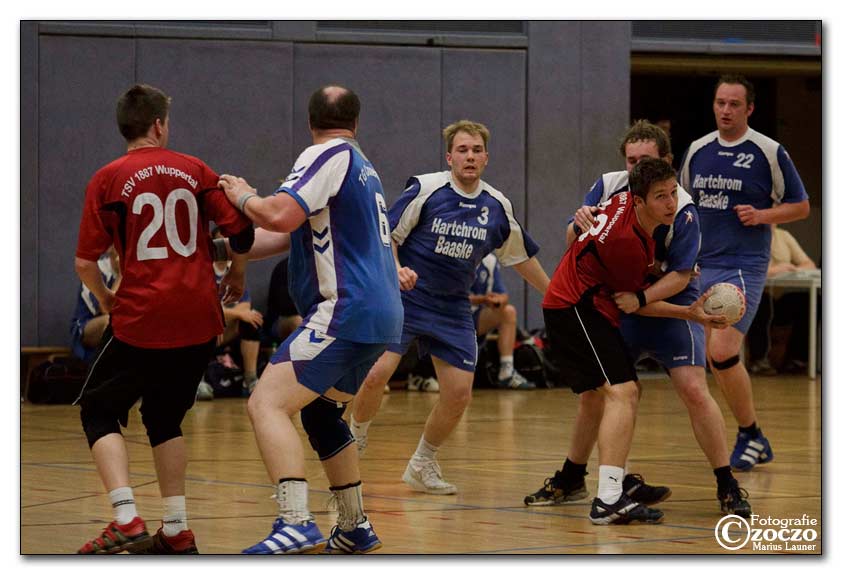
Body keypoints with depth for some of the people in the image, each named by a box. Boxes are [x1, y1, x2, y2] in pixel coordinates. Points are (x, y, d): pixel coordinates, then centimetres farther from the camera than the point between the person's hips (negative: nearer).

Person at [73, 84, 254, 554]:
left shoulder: (108, 180, -2)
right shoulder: (195, 171, 6)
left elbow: (86, 262, -4)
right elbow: (242, 230, 2)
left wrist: (105, 299, 16)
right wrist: (237, 275, 22)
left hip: (141, 318, -4)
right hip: (199, 320, 4)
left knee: (100, 412, 9)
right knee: (165, 418, 20)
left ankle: (127, 521, -9)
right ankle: (177, 531, 16)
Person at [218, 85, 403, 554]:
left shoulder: (329, 156, -6)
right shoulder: (363, 166, 21)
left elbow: (280, 216, -20)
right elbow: (304, 230, 30)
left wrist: (243, 197, 1)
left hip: (347, 310, -10)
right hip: (381, 316, 10)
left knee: (268, 404, -19)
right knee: (320, 413, 27)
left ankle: (297, 524, -34)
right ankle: (355, 530, 32)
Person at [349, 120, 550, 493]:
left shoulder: (497, 206, 3)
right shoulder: (425, 189, -9)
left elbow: (521, 256, 16)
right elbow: (387, 235, -7)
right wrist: (396, 269, -26)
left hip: (452, 310, 4)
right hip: (403, 298, -4)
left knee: (459, 393, -3)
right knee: (376, 374, -20)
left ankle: (423, 464, 20)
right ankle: (355, 437, 10)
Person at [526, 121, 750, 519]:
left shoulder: (681, 208, -20)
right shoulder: (608, 188, -8)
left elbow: (680, 276, -20)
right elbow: (573, 243, -1)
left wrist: (640, 299, -34)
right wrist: (580, 225, -24)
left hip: (670, 305, -4)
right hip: (621, 306, 4)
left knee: (693, 390, -18)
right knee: (592, 392, 4)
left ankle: (728, 487, -9)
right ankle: (570, 480, 22)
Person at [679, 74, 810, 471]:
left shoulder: (769, 153, -4)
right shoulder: (698, 150, 10)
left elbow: (801, 206, 3)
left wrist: (762, 215, -13)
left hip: (744, 268, -6)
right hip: (701, 267, 6)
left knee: (722, 352, -18)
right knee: (718, 361, 5)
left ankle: (749, 435, -1)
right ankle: (754, 440, 19)